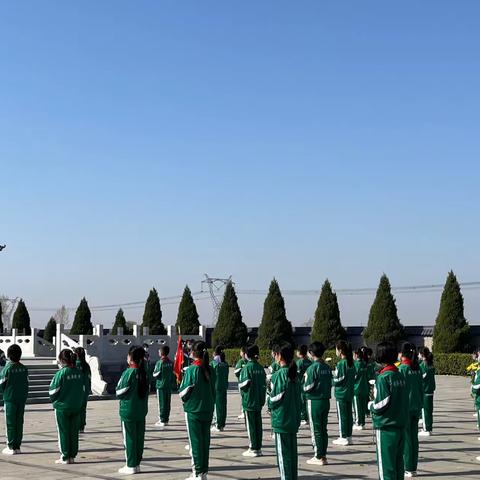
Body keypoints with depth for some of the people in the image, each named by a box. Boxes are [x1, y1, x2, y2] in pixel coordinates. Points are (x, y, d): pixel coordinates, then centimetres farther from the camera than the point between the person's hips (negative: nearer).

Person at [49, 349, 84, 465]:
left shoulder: (61, 373, -16)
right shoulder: (79, 373, -1)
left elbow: (53, 391, -9)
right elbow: (83, 390, 6)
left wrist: (54, 401, 11)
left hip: (62, 407, -5)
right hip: (76, 407, 5)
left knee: (63, 432, 5)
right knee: (74, 432, 12)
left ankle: (65, 458, 8)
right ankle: (72, 456, 16)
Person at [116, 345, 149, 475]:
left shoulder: (128, 373, -16)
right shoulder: (145, 373, 1)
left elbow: (119, 393, -11)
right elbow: (147, 390, 7)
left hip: (128, 410, -6)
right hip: (141, 410, 6)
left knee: (129, 438, 2)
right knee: (139, 437, 11)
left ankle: (131, 466, 6)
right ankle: (137, 463, 18)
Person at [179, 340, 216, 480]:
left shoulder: (191, 370, -15)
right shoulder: (210, 370, 1)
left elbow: (184, 392, -12)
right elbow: (214, 390, 9)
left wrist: (184, 399, 7)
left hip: (193, 410, -5)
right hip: (208, 410, 5)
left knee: (195, 441, 1)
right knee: (205, 440, 11)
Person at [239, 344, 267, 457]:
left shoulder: (247, 367, -12)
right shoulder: (261, 368, 6)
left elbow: (245, 383, -19)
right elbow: (264, 383, 8)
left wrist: (240, 385, 3)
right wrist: (262, 399, 15)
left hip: (249, 401, -6)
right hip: (259, 401, 6)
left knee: (250, 425, 1)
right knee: (258, 424, 10)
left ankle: (253, 449, 3)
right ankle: (258, 448, 14)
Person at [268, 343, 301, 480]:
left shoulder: (279, 375, -15)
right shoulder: (294, 374, 7)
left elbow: (276, 398, -17)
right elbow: (298, 396, 12)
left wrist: (270, 403, 3)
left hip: (281, 419, -7)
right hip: (294, 419, 7)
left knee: (283, 453, -1)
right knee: (292, 451, 14)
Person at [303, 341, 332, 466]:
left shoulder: (313, 368, -16)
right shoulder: (327, 368, 6)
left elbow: (307, 387, -14)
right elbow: (330, 384, 11)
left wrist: (306, 378, 2)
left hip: (314, 401, -7)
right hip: (326, 400, 7)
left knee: (316, 430, 1)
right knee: (323, 429, 13)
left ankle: (318, 457, 4)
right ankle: (323, 455, 17)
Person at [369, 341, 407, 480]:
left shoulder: (383, 377, -15)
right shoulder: (400, 376, 7)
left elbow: (381, 404, -18)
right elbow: (405, 401, 10)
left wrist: (370, 405, 0)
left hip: (386, 427, -7)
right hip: (401, 424, 7)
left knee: (386, 463, -1)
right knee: (398, 461, 14)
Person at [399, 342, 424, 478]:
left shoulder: (402, 368, -13)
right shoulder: (418, 369, 6)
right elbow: (421, 388, 10)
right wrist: (420, 405, 17)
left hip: (405, 407, -6)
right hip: (416, 407, 6)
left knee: (406, 438, 0)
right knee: (414, 437, 11)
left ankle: (408, 469, 2)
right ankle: (413, 468, 16)